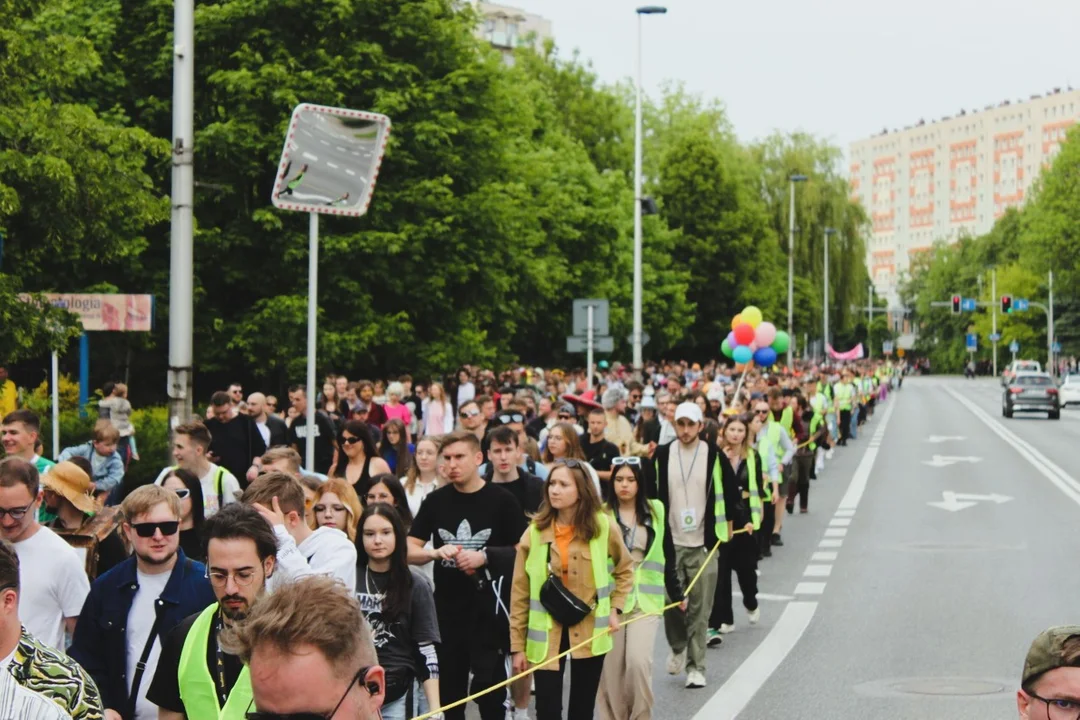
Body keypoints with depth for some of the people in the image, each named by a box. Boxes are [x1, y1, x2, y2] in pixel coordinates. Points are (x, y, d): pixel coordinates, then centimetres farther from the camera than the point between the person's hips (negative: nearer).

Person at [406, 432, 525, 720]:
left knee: (488, 683, -4)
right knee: (449, 685, 11)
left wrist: (485, 556, -15)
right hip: (447, 605, 3)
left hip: (488, 604, -3)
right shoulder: (436, 501, 5)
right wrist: (437, 552, -16)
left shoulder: (501, 500, -4)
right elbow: (409, 551, 4)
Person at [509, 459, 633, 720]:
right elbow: (520, 593, -2)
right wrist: (517, 645, -3)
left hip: (590, 633, 1)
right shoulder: (535, 531, -6)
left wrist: (615, 608, 0)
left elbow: (625, 569, 13)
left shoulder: (604, 527, -6)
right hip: (547, 633, 0)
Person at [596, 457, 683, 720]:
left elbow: (667, 555, 13)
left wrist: (677, 593, 17)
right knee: (611, 665, 1)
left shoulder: (655, 511, 6)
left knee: (638, 660, -14)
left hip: (646, 598, 0)